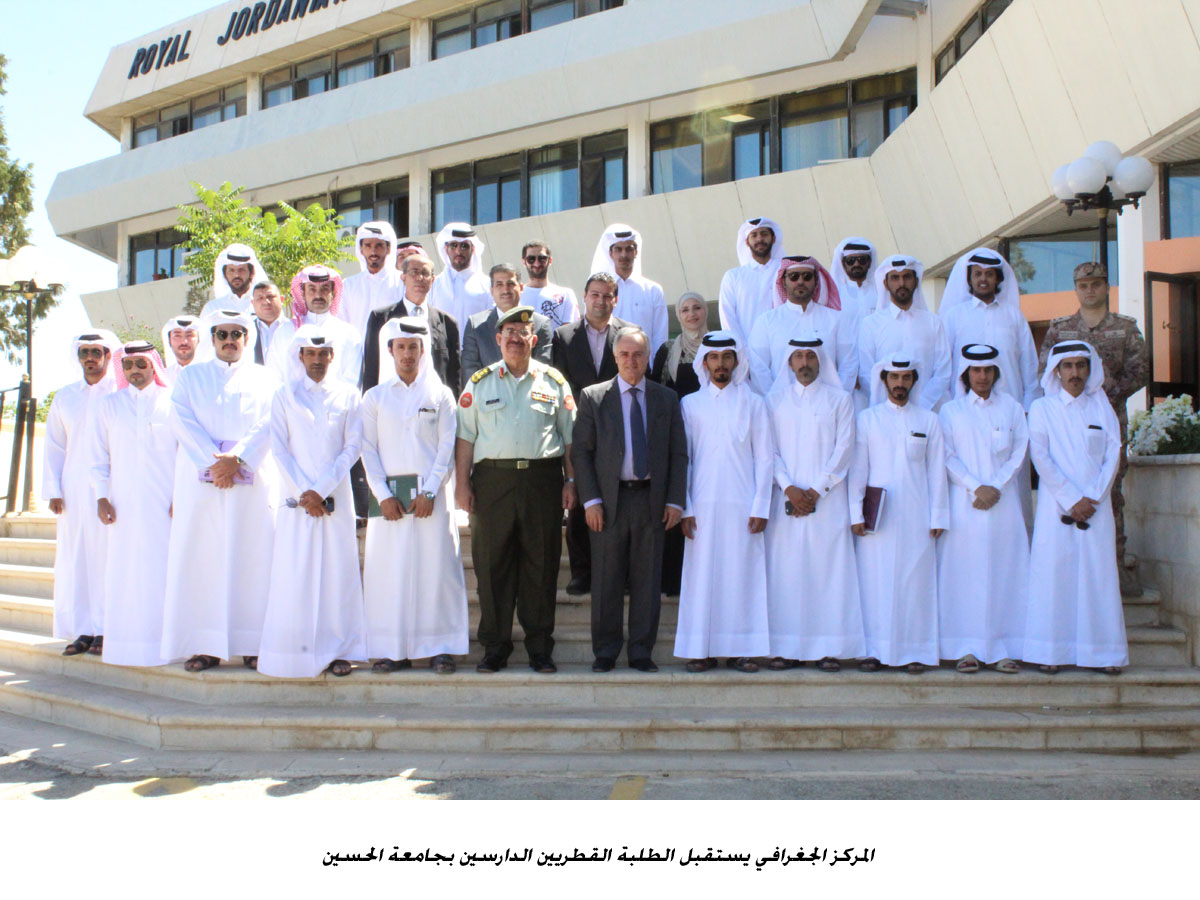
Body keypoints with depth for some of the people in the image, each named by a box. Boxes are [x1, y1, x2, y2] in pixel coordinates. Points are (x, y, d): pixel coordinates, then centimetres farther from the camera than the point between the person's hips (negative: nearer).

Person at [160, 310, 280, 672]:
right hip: (200, 479, 1)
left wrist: (237, 458, -15)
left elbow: (269, 424, 1)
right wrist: (213, 462, -12)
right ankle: (205, 645, -1)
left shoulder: (266, 378, 15)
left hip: (253, 479, 0)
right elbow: (182, 421, 2)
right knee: (201, 557, -4)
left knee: (252, 557, -5)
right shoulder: (190, 376, 17)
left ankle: (253, 644, -2)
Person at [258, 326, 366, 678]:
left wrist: (322, 489, -9)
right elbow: (279, 449, 3)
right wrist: (303, 492, -8)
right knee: (294, 573, -2)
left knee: (338, 570, 0)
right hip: (296, 497, 0)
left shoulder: (348, 395, 7)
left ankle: (338, 650, 6)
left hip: (336, 498, 0)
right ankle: (293, 651, 4)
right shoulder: (284, 396, 8)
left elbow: (353, 447, 0)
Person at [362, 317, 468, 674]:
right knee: (389, 569, -1)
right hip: (389, 495, 1)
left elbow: (447, 448, 2)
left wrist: (429, 492, -9)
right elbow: (368, 450, 4)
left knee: (436, 566, -3)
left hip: (431, 493, -1)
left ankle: (440, 647, 3)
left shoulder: (440, 395, 8)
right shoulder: (375, 397, 10)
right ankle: (393, 649, 5)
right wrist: (383, 495, -7)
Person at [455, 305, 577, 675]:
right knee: (492, 564, 2)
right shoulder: (479, 382, 11)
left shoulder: (553, 381, 10)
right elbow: (465, 437, 8)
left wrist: (570, 481, 2)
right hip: (492, 479, 0)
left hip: (542, 479, 0)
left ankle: (540, 647, 12)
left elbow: (570, 436, 10)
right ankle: (495, 646, 12)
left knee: (541, 564, 2)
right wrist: (462, 483, 0)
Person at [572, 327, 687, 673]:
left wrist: (675, 500, 0)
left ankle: (641, 652, 14)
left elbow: (679, 453, 9)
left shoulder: (666, 398, 10)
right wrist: (590, 500, -7)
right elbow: (580, 451, 2)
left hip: (652, 499, 1)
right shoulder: (592, 397, 5)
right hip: (609, 500, -1)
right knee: (606, 582, 3)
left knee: (647, 580, 5)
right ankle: (605, 652, 14)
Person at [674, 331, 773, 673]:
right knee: (702, 575, -1)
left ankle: (739, 650, 5)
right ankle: (702, 650, 4)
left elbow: (765, 457, 5)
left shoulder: (753, 403, 8)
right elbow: (683, 458, 7)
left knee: (742, 574, -1)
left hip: (742, 506, 0)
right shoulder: (690, 404, 10)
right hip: (703, 505, 0)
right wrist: (684, 508, -1)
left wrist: (760, 507, -4)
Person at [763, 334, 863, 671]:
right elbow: (769, 450, 5)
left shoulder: (839, 400, 8)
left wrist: (816, 490, -8)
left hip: (828, 501, -1)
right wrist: (789, 488, -9)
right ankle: (786, 648, 3)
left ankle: (830, 647, 1)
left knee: (830, 569, -3)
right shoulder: (775, 400, 11)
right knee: (785, 571, -2)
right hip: (786, 500, 1)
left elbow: (843, 448, 1)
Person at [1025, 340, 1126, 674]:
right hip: (1055, 505, -2)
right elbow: (1040, 456, -4)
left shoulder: (1102, 407, 11)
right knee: (1053, 573, -4)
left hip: (1096, 506, 2)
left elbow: (1113, 454, 4)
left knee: (1099, 573, 0)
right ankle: (1051, 652, 0)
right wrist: (1070, 499, -11)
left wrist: (1093, 498, -8)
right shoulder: (1042, 408, 5)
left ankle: (1105, 652, 6)